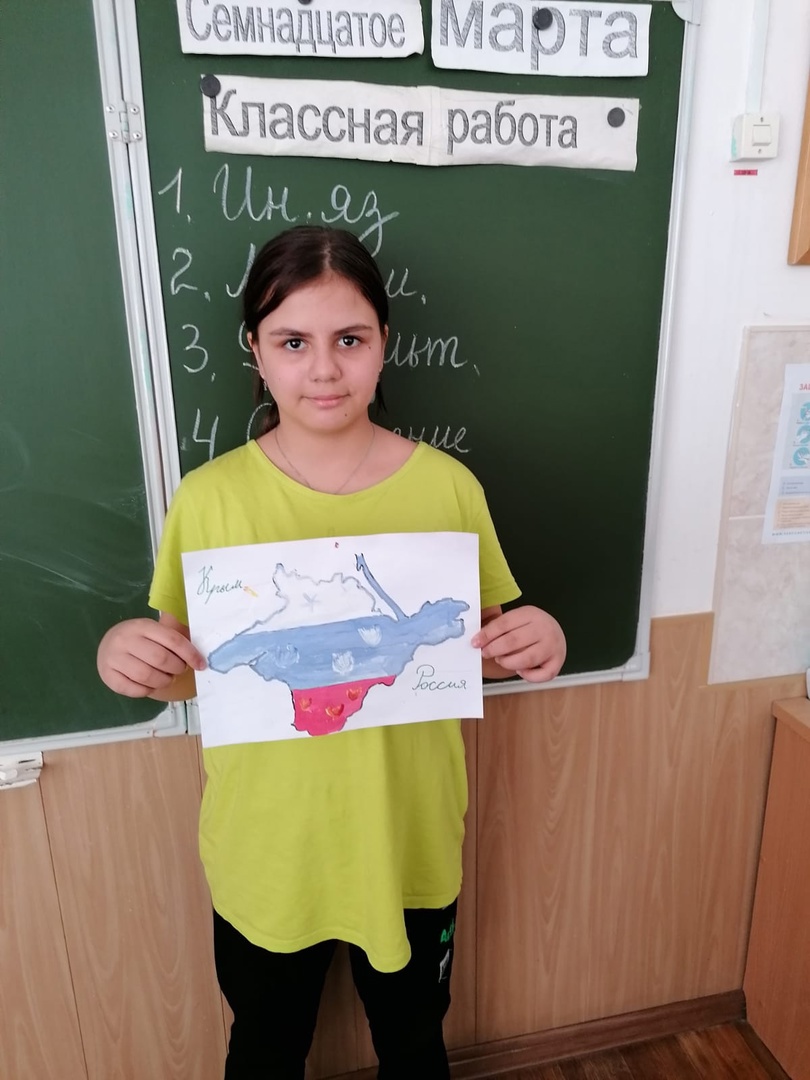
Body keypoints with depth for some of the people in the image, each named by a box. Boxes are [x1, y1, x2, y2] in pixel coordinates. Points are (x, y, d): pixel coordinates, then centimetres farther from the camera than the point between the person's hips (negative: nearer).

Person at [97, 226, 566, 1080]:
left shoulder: (448, 486, -13)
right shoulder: (208, 498, -14)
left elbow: (482, 645, -1)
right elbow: (183, 673, -3)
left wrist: (531, 645, -22)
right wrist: (124, 653, -24)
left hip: (407, 841, 1)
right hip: (264, 850, 0)